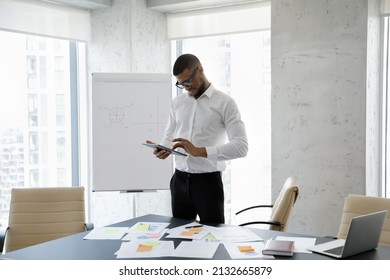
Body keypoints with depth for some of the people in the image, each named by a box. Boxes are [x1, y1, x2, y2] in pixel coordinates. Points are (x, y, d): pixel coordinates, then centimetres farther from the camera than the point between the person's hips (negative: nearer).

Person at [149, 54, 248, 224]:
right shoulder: (177, 102, 10)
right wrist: (163, 149, -8)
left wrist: (200, 151, -24)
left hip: (208, 181, -4)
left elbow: (241, 146, -16)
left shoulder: (225, 103, -6)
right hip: (179, 180, 5)